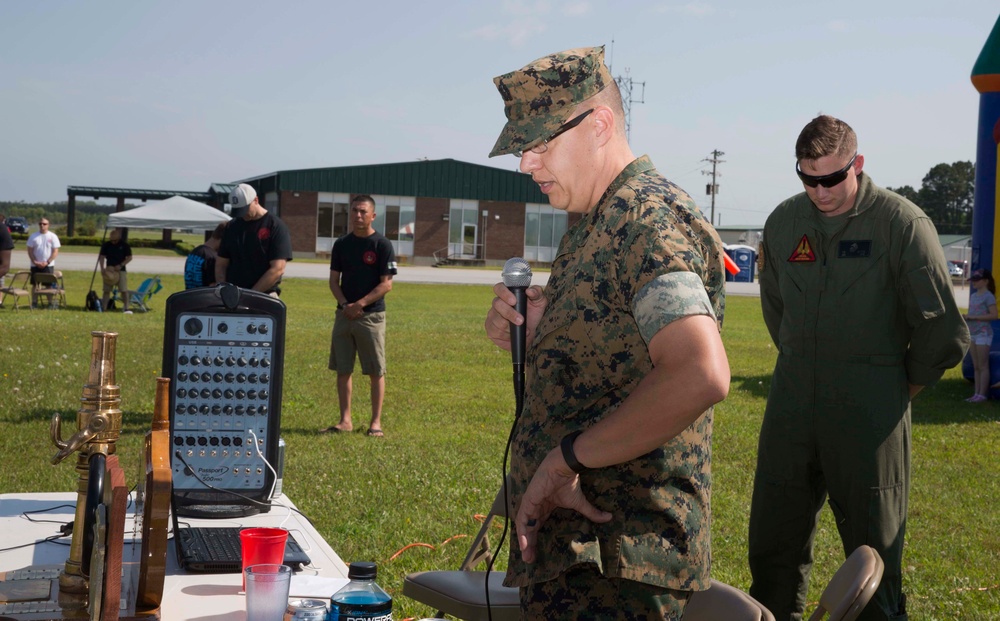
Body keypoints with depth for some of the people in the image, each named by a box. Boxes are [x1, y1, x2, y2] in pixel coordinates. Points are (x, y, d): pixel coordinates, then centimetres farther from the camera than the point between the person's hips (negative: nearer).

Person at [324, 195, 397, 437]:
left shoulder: (382, 245, -4)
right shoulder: (341, 244, 9)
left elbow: (386, 284, -8)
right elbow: (334, 280, 10)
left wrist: (361, 303, -17)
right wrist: (344, 304, -7)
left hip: (371, 315, -4)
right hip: (344, 314, 4)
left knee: (376, 371, -1)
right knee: (342, 369, 5)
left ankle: (376, 422, 6)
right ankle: (345, 420, 13)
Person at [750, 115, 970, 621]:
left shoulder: (901, 223, -10)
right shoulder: (784, 222, 5)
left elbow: (944, 332, -6)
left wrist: (906, 385, 5)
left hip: (867, 412, -4)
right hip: (791, 408, 5)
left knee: (873, 551, 4)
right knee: (772, 544, 11)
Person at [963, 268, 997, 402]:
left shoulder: (988, 296, -10)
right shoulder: (973, 296, 14)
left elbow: (993, 315, -17)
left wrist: (974, 317, -19)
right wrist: (966, 317, 2)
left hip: (983, 334, -8)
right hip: (972, 333, 8)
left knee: (983, 366, -5)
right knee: (976, 366, 10)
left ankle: (982, 394, -3)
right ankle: (976, 393, 13)